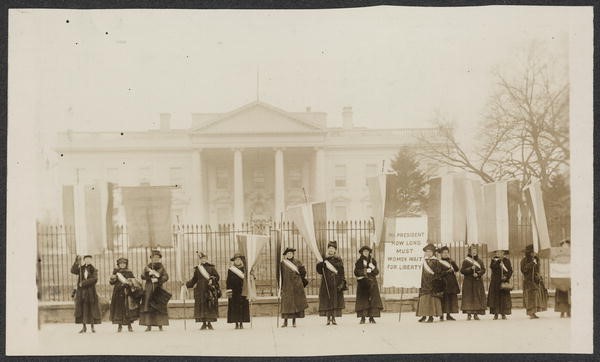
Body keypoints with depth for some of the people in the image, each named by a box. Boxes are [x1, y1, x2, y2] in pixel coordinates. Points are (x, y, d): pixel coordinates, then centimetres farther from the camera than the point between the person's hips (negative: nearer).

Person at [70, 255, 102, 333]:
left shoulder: (94, 270, 4)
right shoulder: (80, 269, 10)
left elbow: (94, 279, -12)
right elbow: (73, 271, -9)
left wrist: (83, 283, -18)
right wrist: (77, 262, -20)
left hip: (90, 292, -2)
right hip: (81, 291, 2)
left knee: (91, 309, 0)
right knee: (82, 309, 2)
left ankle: (92, 327, 8)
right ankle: (84, 327, 10)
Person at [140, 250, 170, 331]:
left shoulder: (161, 267, 8)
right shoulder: (147, 267, 12)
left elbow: (166, 277, -4)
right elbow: (142, 276, 0)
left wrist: (158, 279, -17)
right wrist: (149, 273, -17)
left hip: (158, 289, -1)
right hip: (149, 289, 1)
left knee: (160, 307, -5)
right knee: (148, 306, -5)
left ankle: (160, 325, -3)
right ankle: (148, 325, -4)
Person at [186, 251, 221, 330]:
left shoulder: (211, 267, 6)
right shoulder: (197, 268, 12)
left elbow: (217, 276, 1)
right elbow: (194, 279, 15)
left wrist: (212, 280, -17)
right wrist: (187, 284, 5)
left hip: (210, 290, -2)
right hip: (200, 290, 2)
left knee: (210, 306, -2)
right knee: (202, 306, -1)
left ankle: (209, 323, 5)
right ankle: (204, 323, 4)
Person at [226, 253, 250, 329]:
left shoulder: (244, 269, 7)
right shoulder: (230, 270, 4)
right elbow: (228, 281, 2)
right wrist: (229, 291, -5)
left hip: (242, 291, 1)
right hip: (234, 292, -1)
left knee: (242, 306, -1)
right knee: (235, 307, -2)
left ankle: (241, 323, 6)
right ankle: (236, 323, 4)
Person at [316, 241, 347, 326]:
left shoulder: (338, 260, 6)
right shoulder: (324, 259, 9)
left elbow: (341, 273, 2)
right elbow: (320, 271, 4)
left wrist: (342, 283, -8)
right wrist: (321, 264, -15)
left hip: (336, 283, -1)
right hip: (326, 283, 1)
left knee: (335, 301, -3)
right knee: (327, 301, -2)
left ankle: (334, 318, 0)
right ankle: (328, 318, 1)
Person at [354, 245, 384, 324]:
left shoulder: (372, 260, 12)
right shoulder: (359, 261, 7)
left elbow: (376, 272, 8)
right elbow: (356, 272, -2)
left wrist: (373, 268, -13)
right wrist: (365, 271, -13)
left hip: (372, 283, 2)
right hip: (362, 283, -2)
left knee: (373, 299, -6)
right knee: (363, 300, -7)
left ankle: (371, 317, -3)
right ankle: (362, 318, -5)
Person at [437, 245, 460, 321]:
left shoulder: (451, 262, 18)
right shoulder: (439, 263, 1)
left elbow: (457, 269, 3)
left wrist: (452, 262, -7)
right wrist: (447, 272, -15)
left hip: (452, 283, 6)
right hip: (443, 283, -5)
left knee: (452, 298, 3)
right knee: (443, 298, -8)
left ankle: (448, 315, 10)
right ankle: (442, 315, -4)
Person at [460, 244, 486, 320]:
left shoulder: (479, 261, 11)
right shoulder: (466, 261, 1)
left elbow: (483, 270, 5)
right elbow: (462, 270, -5)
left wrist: (478, 273, -13)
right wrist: (470, 269, -18)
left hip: (478, 282, 3)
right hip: (468, 282, -3)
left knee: (477, 297, 0)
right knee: (468, 297, -6)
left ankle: (476, 314, 6)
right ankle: (469, 314, -4)